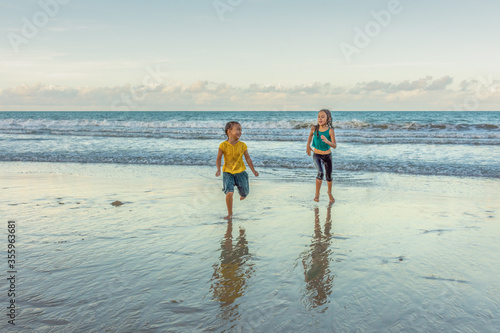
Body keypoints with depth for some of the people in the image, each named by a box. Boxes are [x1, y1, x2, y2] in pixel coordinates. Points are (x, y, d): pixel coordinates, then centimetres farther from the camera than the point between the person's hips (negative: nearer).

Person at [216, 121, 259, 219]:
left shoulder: (242, 145, -3)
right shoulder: (223, 145, -10)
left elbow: (248, 158, 4)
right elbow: (218, 159, -2)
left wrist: (253, 170, 2)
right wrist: (218, 170, -15)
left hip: (240, 172, 2)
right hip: (228, 172, -2)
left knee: (244, 194, 7)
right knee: (229, 193, -19)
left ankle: (242, 194, 48)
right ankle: (230, 213, 1)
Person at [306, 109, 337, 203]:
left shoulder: (330, 131, -21)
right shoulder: (314, 128, -14)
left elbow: (334, 146, -28)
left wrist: (327, 141, -47)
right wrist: (308, 146, 16)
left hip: (327, 156, 0)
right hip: (317, 155, 0)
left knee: (328, 176, 13)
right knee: (321, 172, -25)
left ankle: (330, 193, 42)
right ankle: (317, 193, -9)